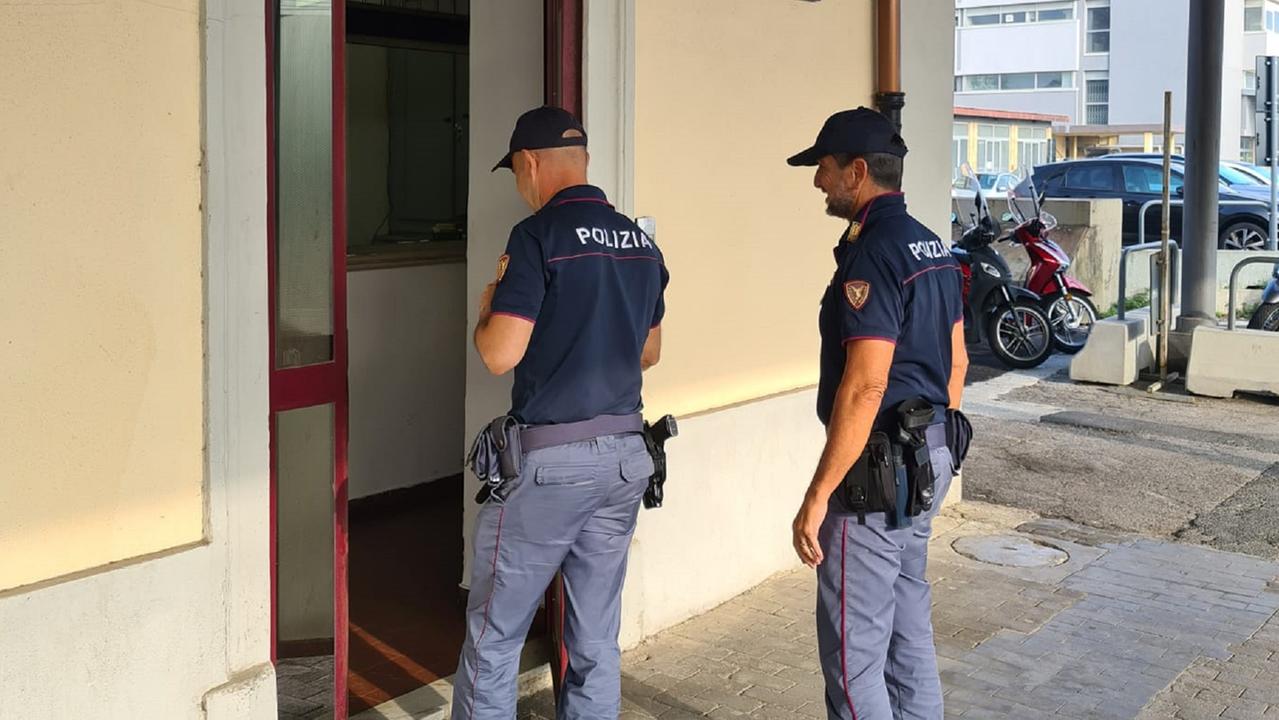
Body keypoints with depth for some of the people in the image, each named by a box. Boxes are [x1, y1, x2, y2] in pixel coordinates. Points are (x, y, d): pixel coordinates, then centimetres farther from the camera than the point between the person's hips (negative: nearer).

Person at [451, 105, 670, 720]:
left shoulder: (539, 236, -12)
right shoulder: (641, 241, 10)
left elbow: (499, 355, -16)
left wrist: (486, 310, 4)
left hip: (551, 458, -7)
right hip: (625, 454, 7)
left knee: (494, 632, 5)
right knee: (597, 640, 13)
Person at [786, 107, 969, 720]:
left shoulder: (872, 254, -19)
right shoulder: (932, 247, 12)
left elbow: (864, 387, -25)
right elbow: (956, 362, 18)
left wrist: (817, 496, -23)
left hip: (878, 469, -10)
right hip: (926, 463, 10)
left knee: (852, 649, -2)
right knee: (909, 632, 19)